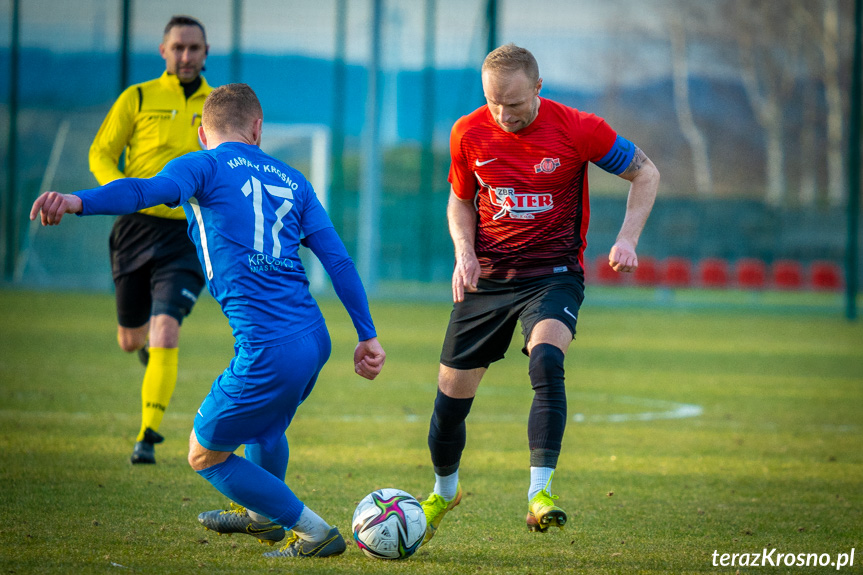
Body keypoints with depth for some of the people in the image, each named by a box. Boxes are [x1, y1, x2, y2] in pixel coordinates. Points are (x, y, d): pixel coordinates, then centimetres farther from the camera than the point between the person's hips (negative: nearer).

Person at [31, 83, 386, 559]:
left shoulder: (203, 167, 1)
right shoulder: (290, 180, 18)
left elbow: (151, 190, -21)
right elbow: (338, 260, 14)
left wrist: (79, 202, -37)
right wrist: (367, 335, 18)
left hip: (269, 350, -7)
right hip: (315, 337, 7)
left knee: (205, 457, 12)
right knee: (262, 424, 36)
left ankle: (314, 532, 11)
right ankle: (261, 515, 58)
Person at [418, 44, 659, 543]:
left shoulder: (578, 130, -14)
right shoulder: (468, 134, -6)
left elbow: (645, 173, 0)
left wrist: (627, 239, -13)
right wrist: (464, 252, -7)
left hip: (554, 273, -3)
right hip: (486, 277, 3)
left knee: (547, 361, -32)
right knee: (451, 396, 5)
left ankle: (540, 493, -33)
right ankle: (444, 491, 34)